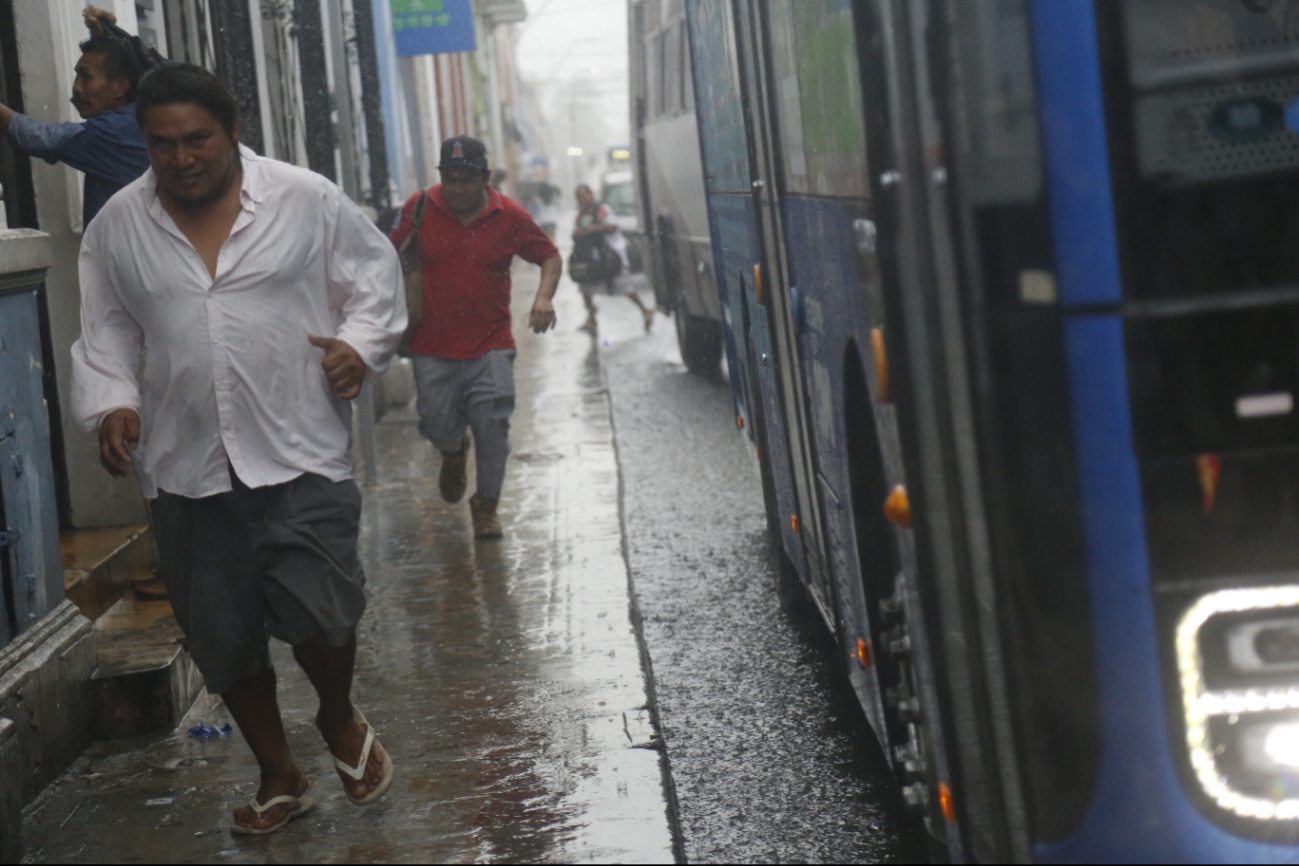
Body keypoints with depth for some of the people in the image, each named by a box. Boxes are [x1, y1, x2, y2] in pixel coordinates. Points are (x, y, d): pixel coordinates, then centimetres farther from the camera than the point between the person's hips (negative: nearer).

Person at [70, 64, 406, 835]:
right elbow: (105, 330, 14)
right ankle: (280, 777, 30)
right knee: (225, 637, 9)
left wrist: (361, 343, -10)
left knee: (319, 610, -12)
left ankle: (342, 720, 23)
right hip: (187, 467, 3)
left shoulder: (307, 201, -3)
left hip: (299, 454, -3)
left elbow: (376, 276, 7)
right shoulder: (118, 226, 4)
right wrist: (112, 401, -2)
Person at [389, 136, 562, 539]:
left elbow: (550, 257, 8)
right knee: (437, 425, 2)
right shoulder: (420, 208, -2)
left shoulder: (509, 215, -3)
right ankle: (453, 453, 40)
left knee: (492, 426, -6)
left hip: (490, 345, 0)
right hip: (433, 345, 1)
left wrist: (544, 297, -10)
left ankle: (486, 505, 12)